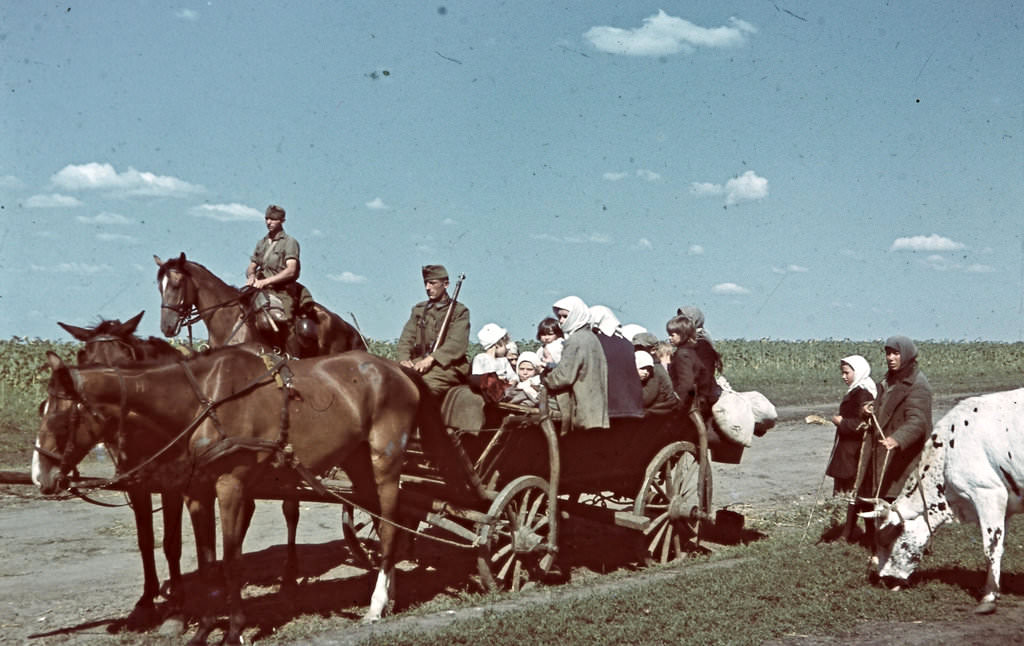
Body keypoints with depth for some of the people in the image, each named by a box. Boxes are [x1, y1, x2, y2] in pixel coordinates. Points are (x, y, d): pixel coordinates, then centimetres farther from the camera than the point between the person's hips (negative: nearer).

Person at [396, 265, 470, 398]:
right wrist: (404, 358, -9)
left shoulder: (460, 311, 5)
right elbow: (406, 338, 13)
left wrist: (431, 358, -22)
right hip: (419, 362, 5)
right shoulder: (418, 309, 22)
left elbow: (457, 343, -9)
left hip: (447, 364, -5)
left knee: (425, 383, -35)